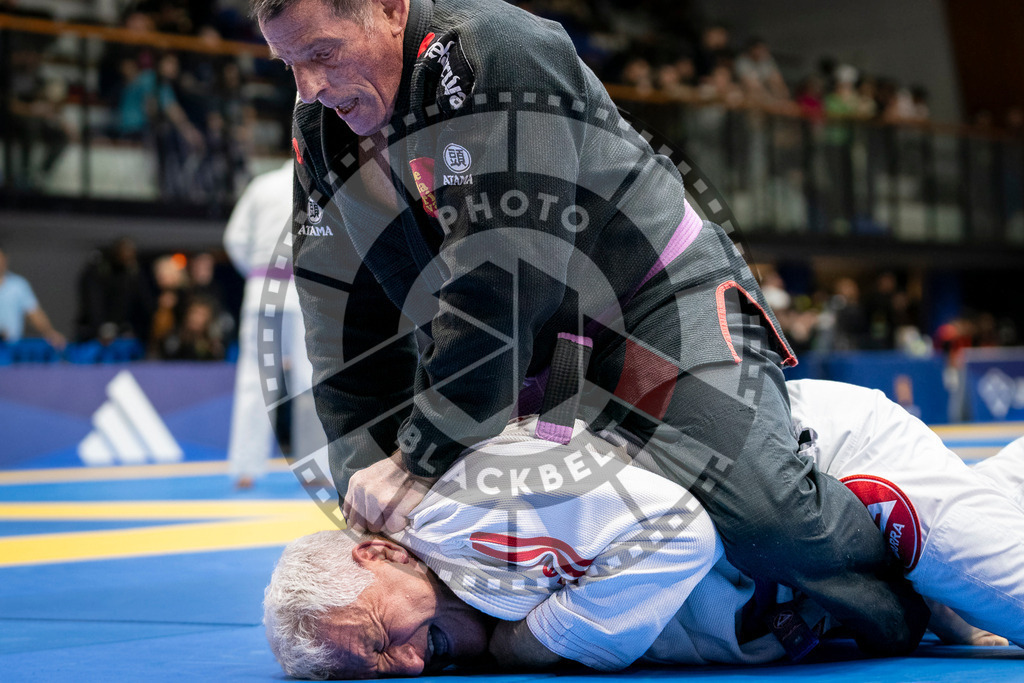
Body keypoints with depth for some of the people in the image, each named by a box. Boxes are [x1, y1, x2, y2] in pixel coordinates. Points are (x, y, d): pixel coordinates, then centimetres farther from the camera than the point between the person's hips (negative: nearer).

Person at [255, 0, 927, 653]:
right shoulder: (321, 133, 0)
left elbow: (502, 286, -28)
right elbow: (351, 331, 4)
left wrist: (419, 458, -24)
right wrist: (368, 480, -5)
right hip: (527, 360, 8)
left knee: (759, 508, -29)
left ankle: (912, 614, -1)